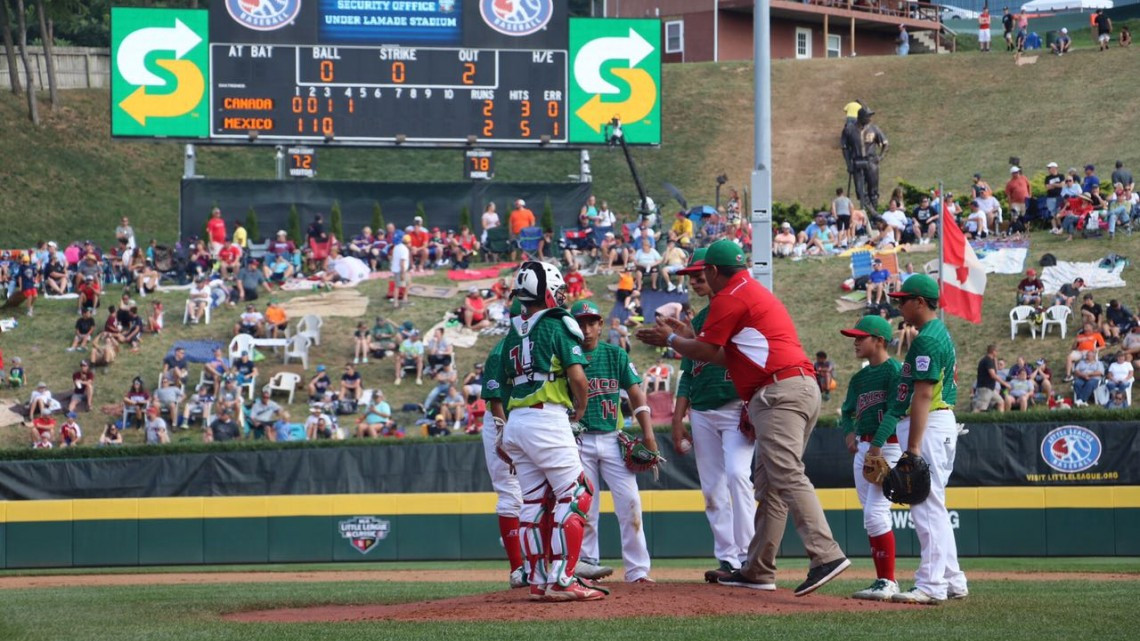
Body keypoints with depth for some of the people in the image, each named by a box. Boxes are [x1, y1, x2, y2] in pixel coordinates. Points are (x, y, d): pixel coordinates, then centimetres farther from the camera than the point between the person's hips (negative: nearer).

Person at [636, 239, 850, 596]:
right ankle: (758, 570, 15)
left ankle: (826, 555, -32)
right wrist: (688, 338, 34)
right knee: (768, 483, 12)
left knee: (788, 476, -19)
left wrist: (670, 340, 15)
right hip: (804, 390, 11)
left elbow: (706, 352, -2)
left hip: (779, 391, -11)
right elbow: (729, 357, 30)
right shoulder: (757, 293, 29)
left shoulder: (730, 298, -2)